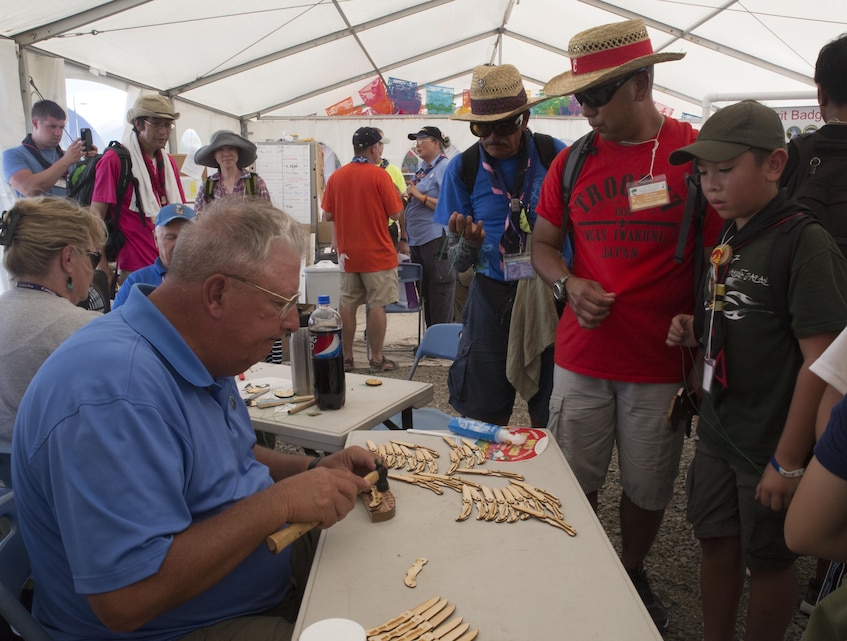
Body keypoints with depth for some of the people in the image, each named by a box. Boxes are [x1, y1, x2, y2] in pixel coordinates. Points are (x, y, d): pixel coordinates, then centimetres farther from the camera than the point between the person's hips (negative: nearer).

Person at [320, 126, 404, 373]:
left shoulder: (336, 176, 2)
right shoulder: (380, 175, -11)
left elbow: (328, 215, 6)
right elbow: (395, 213, -10)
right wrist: (396, 194, 8)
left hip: (347, 253, 5)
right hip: (377, 253, -4)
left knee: (348, 304, 10)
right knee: (377, 305, 3)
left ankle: (346, 357, 17)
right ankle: (377, 359, 9)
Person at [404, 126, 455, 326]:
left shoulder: (445, 167, -9)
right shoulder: (421, 168, 16)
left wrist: (420, 196, -17)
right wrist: (407, 198, 5)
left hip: (436, 237, -9)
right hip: (416, 239, 9)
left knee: (439, 289, -3)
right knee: (424, 289, 14)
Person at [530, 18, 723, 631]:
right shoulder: (572, 162, 4)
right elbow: (543, 242, 12)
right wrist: (569, 285, -8)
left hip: (662, 364, -2)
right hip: (580, 359, 2)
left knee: (648, 488, 14)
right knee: (574, 484, 12)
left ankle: (633, 572, 41)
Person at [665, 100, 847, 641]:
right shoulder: (729, 238, 5)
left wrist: (789, 461, -19)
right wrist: (696, 332, -2)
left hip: (770, 443, -7)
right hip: (718, 429, 7)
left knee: (769, 559, 12)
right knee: (717, 541, 19)